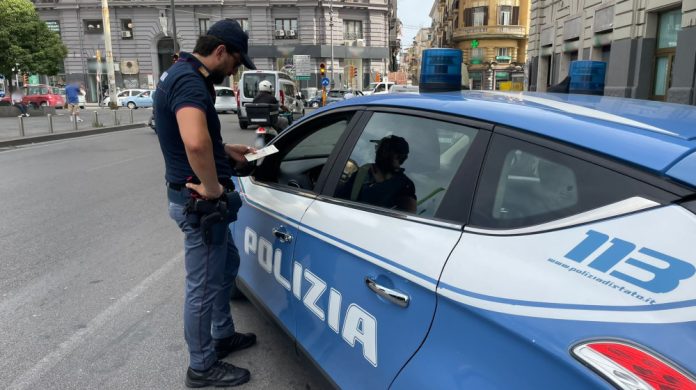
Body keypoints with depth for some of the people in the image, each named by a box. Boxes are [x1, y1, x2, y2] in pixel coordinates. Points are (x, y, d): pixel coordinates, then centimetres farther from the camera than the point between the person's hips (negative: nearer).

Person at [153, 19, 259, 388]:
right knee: (204, 284, 5)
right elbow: (195, 142, -41)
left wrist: (227, 150, 19)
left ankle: (222, 335, 43)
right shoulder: (189, 81, -22)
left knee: (227, 264, 25)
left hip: (195, 196, 11)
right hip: (198, 200, -11)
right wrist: (213, 187, -27)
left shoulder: (182, 73, 12)